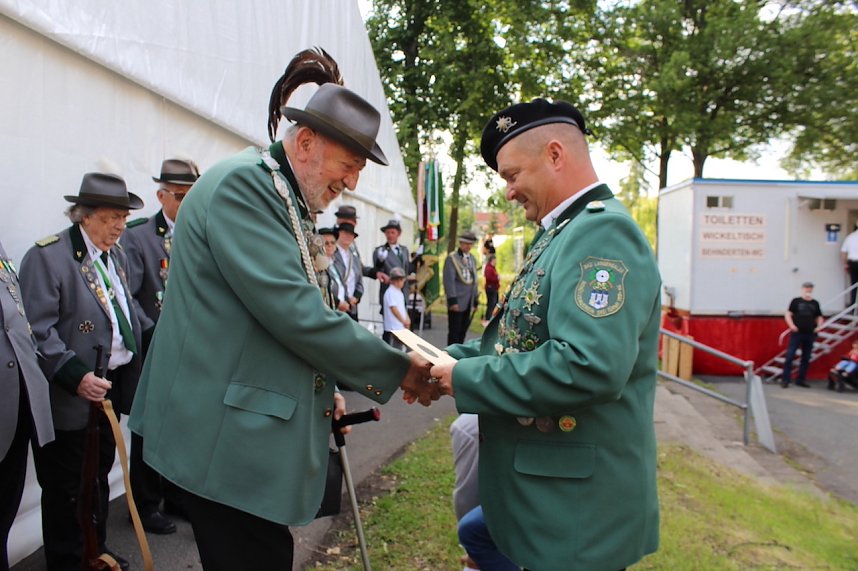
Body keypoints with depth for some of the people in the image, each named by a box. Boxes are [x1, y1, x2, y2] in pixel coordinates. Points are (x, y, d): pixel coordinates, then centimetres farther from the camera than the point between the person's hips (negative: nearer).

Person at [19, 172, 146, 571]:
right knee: (66, 488, 8)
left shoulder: (115, 254, 9)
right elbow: (39, 329, -19)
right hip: (71, 397, -7)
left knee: (99, 477, 20)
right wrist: (75, 376, -26)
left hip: (112, 386, 7)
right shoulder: (47, 256, -14)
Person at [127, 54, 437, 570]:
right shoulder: (243, 182, -16)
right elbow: (291, 310, -24)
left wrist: (323, 388, 12)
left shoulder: (286, 198, 14)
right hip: (227, 435, -9)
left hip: (257, 423, 9)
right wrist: (397, 370, -15)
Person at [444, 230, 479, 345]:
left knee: (463, 331, 7)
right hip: (457, 302, -6)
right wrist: (452, 300, -17)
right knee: (454, 332, -2)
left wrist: (475, 301, 15)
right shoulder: (452, 258, -5)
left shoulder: (472, 259, 15)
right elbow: (449, 281, -11)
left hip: (468, 303, 6)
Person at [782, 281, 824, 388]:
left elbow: (819, 317, 19)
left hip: (810, 334, 4)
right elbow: (788, 314, -1)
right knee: (790, 356, -8)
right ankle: (785, 379, -4)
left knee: (806, 358, 9)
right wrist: (792, 325, -14)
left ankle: (801, 380, 19)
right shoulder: (796, 301, 1)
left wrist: (819, 326, 1)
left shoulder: (815, 303, 11)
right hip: (797, 333, -4)